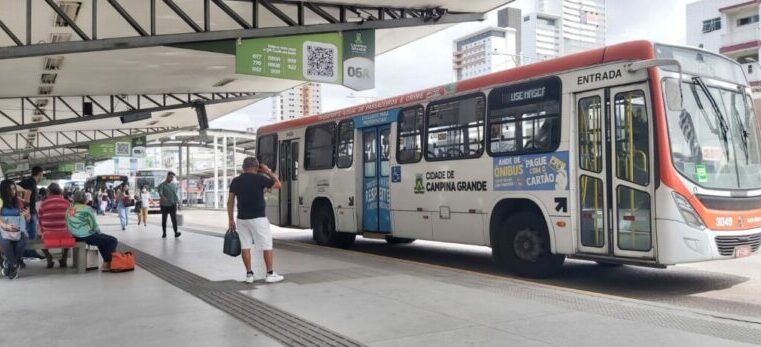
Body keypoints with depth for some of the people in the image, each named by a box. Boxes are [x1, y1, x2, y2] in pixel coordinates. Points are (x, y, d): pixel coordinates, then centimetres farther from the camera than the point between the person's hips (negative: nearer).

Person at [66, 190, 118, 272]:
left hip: (76, 237, 9)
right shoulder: (86, 208, -14)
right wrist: (99, 231, 10)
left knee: (102, 238, 30)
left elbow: (68, 225, 15)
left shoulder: (69, 209, 7)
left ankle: (106, 261, 30)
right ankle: (106, 264, 0)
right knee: (113, 240, -1)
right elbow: (94, 225, -12)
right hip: (87, 237, -9)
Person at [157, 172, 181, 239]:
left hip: (172, 205, 2)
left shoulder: (174, 185, 10)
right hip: (164, 205, -2)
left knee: (174, 219, -10)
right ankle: (164, 233, 17)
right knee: (164, 219, 7)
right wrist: (162, 197, -45)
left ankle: (176, 233, -18)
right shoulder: (162, 185, -4)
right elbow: (160, 192, -24)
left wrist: (176, 202, 14)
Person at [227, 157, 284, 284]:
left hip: (242, 219, 4)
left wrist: (231, 219, 11)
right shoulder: (260, 178, -7)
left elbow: (230, 201, 5)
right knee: (267, 245, 4)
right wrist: (268, 172, 13)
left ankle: (249, 274, 10)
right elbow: (278, 185, 6)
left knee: (245, 246, 9)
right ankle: (270, 274, 6)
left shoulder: (235, 181, 5)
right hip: (258, 218, -4)